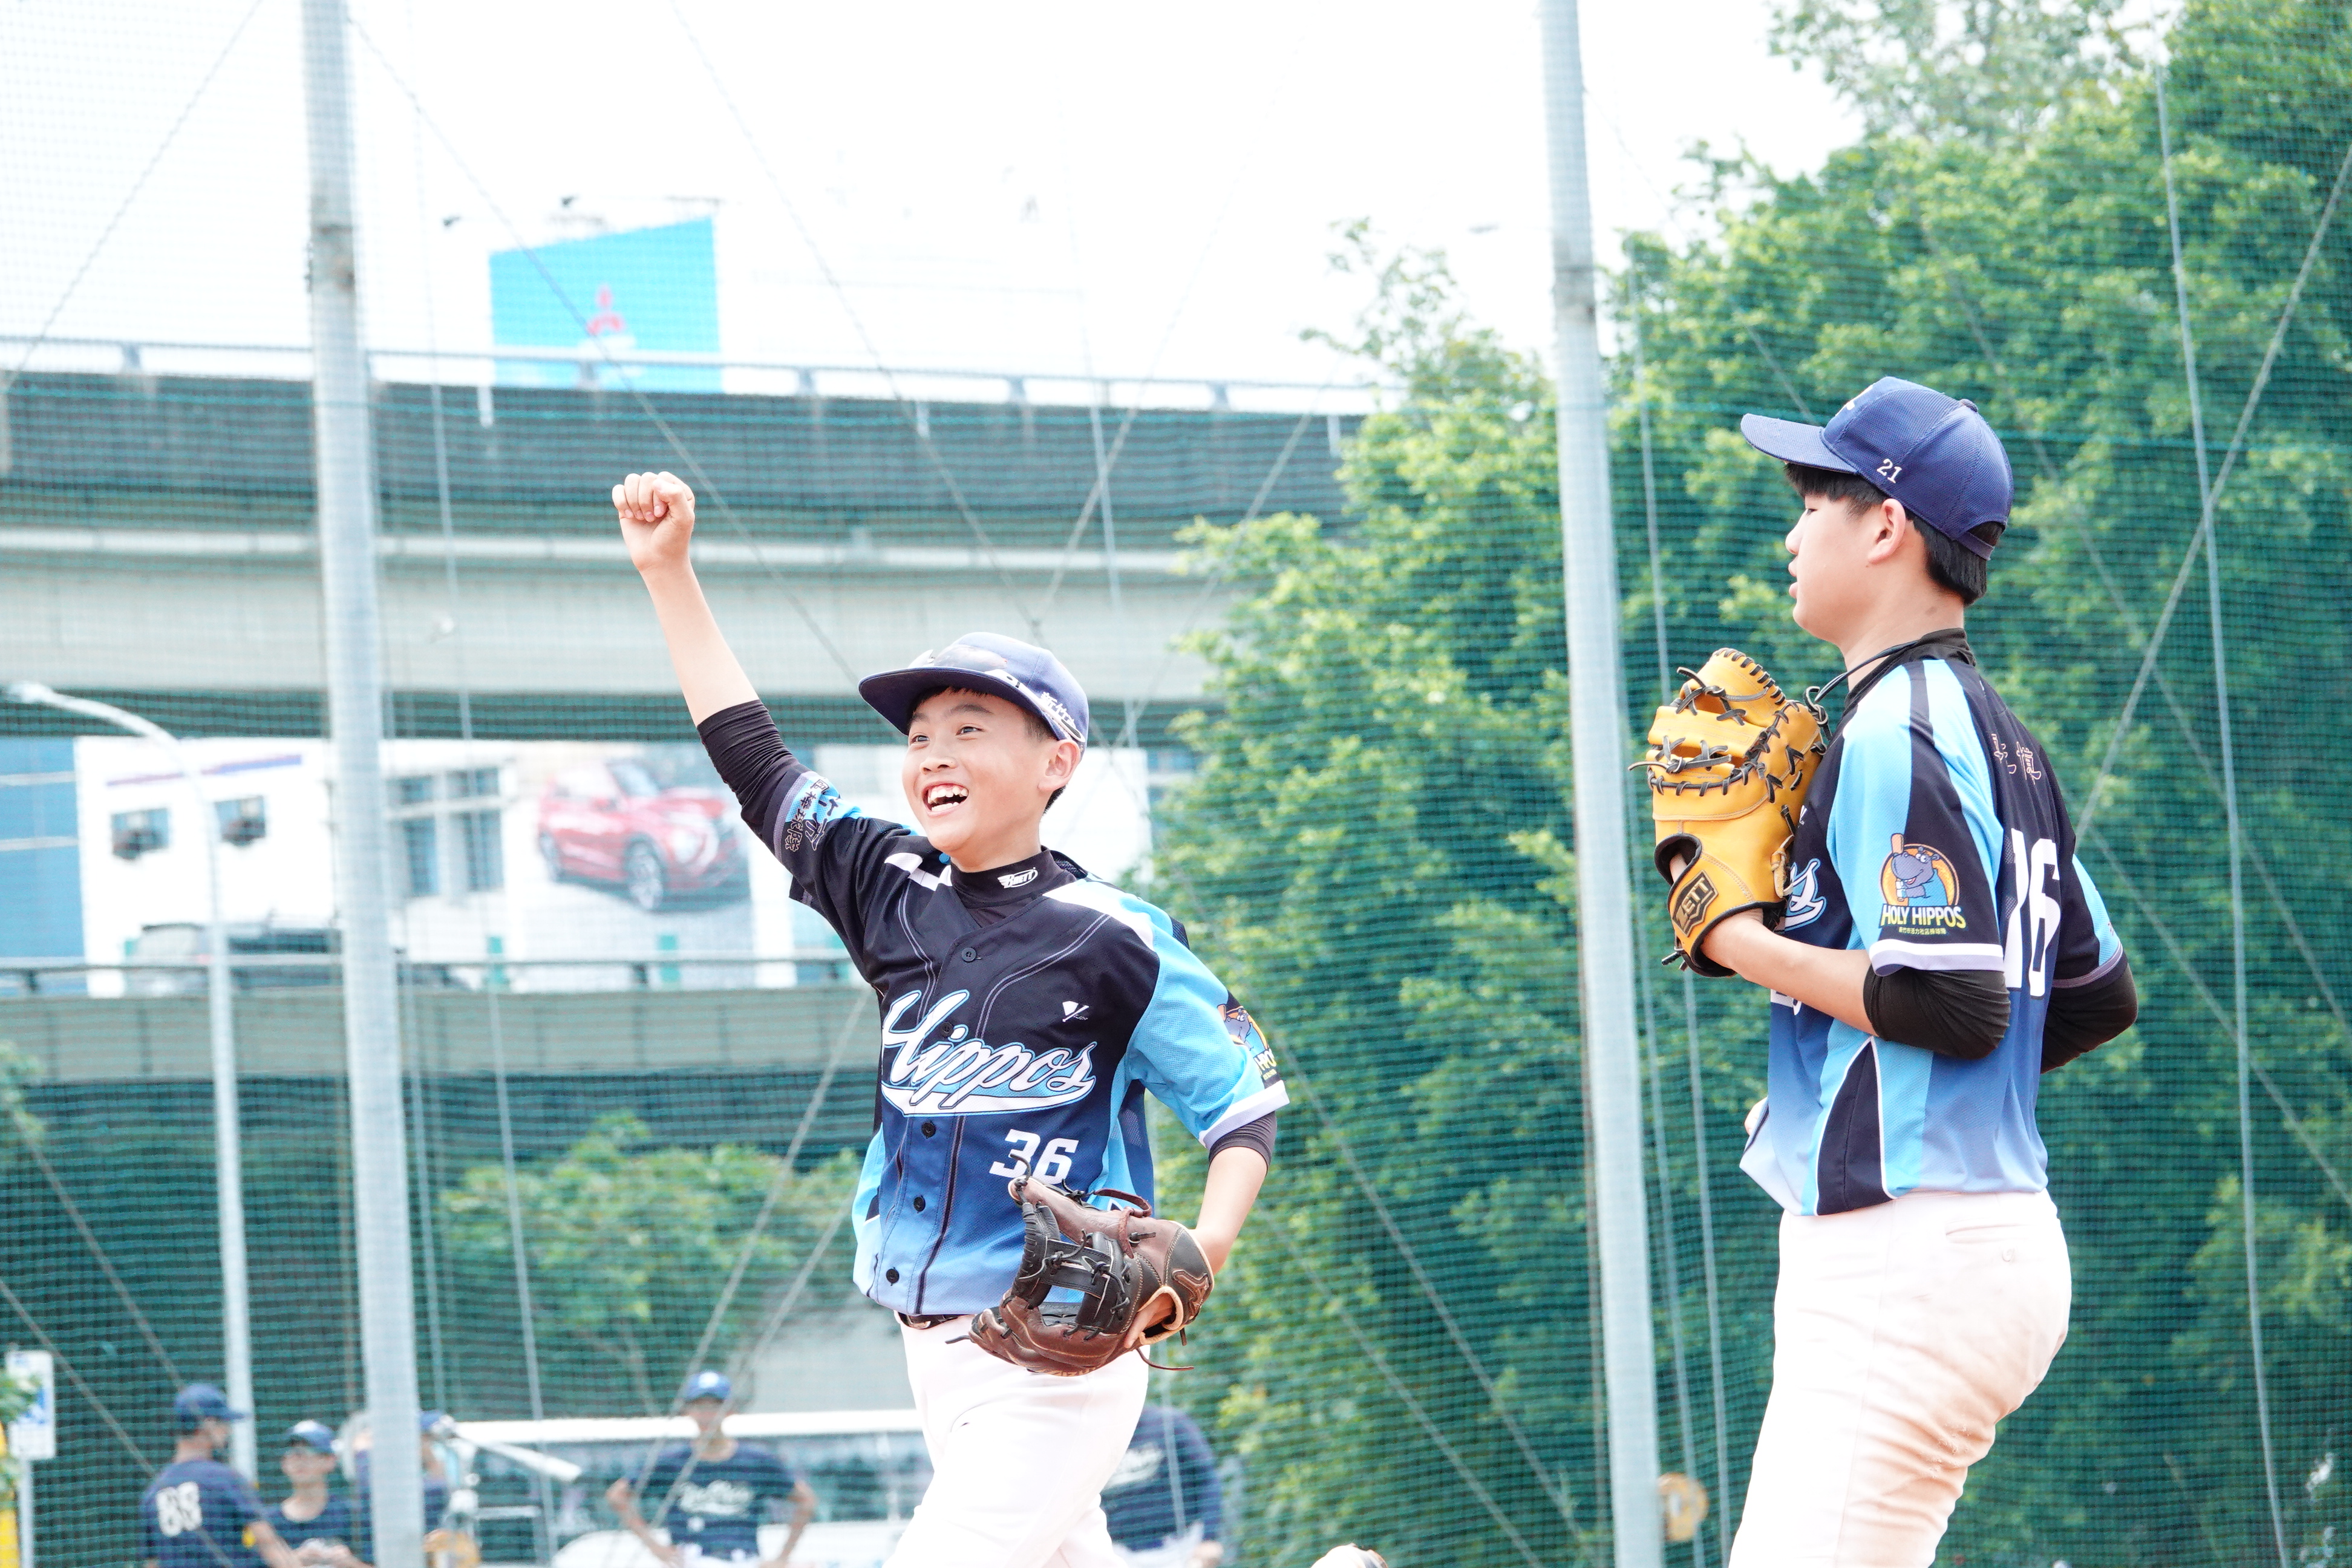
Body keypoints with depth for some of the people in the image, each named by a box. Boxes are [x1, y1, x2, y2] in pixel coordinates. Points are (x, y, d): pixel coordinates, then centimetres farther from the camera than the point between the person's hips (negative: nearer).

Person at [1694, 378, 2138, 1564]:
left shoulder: (1894, 736, -12)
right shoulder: (2001, 739, 18)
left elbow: (1956, 1002, -20)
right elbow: (2100, 998, 22)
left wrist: (1738, 940, -12)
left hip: (1908, 1254, -10)